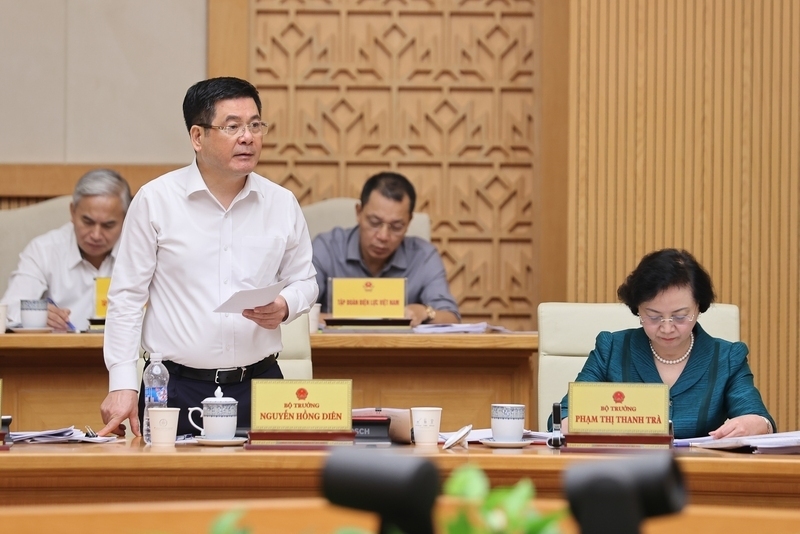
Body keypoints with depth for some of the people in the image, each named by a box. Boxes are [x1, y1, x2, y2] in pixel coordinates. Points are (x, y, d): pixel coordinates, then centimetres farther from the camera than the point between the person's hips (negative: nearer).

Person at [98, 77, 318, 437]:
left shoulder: (282, 204, 6)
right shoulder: (155, 201, -2)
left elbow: (304, 281, 17)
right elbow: (127, 296, -1)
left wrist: (285, 306, -6)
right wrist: (122, 385, -7)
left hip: (258, 385, 2)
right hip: (176, 389, -2)